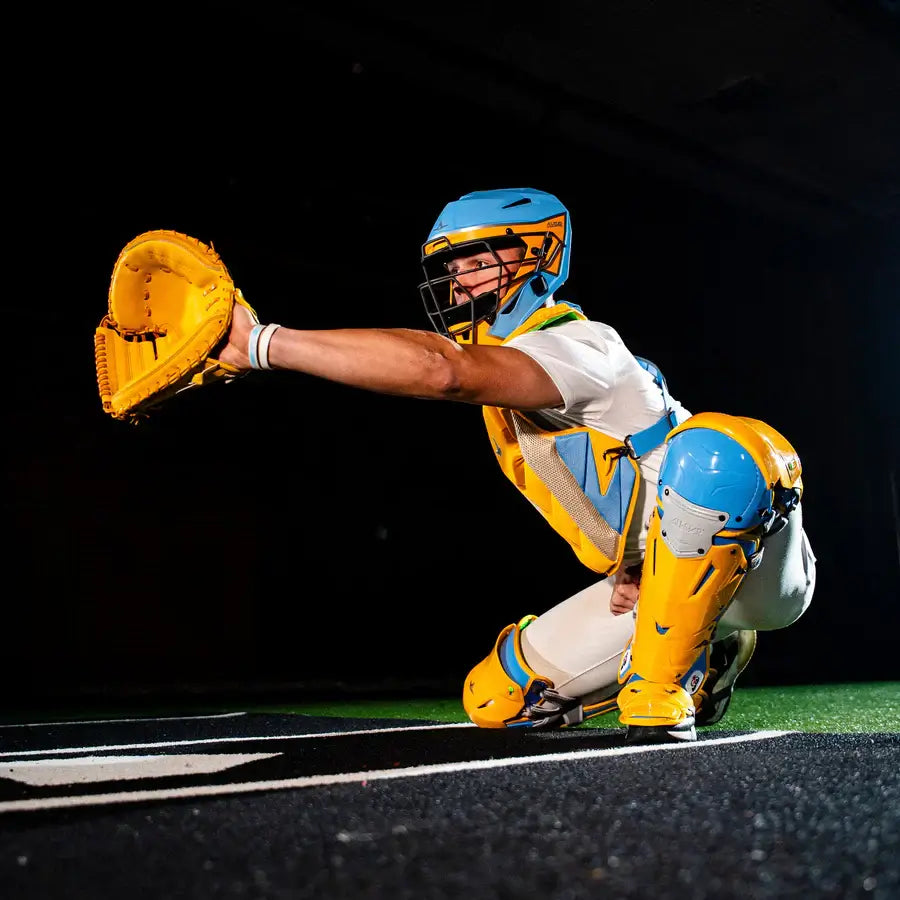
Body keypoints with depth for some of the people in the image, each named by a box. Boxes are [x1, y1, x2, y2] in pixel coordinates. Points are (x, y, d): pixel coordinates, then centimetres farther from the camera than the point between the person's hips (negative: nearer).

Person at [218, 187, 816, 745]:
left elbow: (441, 369, -43)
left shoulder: (573, 347, -23)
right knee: (496, 701, 5)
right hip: (663, 578, 8)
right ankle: (699, 656, 16)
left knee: (711, 447, -41)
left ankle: (662, 690, -25)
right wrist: (628, 566, 0)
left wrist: (262, 343, -40)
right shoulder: (512, 362, 7)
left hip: (760, 570, -8)